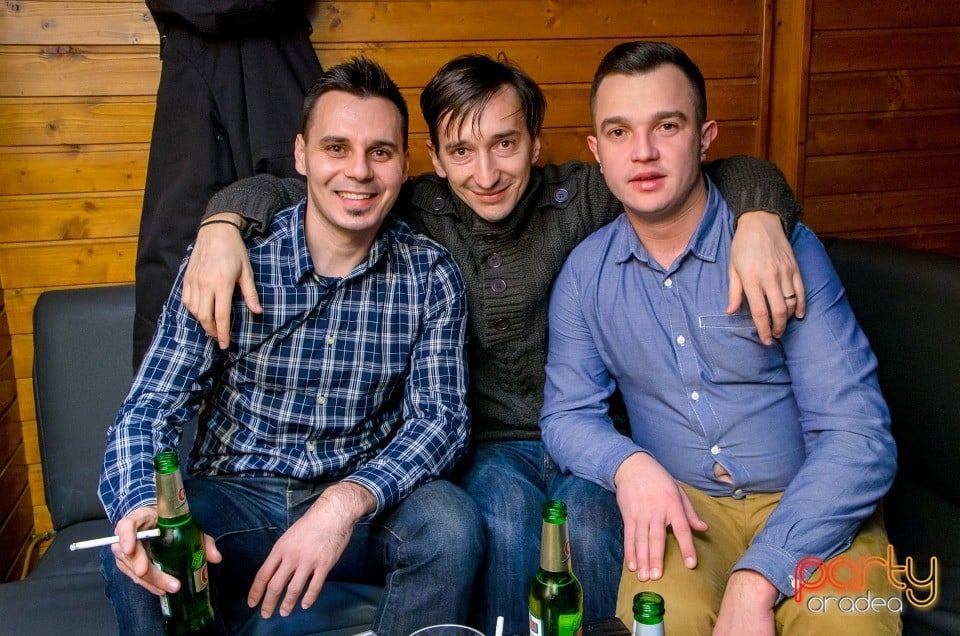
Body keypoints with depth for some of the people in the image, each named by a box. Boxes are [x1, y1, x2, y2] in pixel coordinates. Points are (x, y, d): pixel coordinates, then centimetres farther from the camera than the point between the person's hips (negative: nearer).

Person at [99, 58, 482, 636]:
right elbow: (151, 409, -10)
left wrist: (347, 502, -29)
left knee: (450, 521, -28)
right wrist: (139, 506, -33)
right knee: (139, 561, -30)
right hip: (235, 498, -1)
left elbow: (440, 417, -10)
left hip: (367, 503, 1)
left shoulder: (431, 274, -4)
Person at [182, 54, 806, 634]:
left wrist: (759, 216, -28)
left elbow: (735, 171, -5)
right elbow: (276, 189, 2)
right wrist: (222, 222, -20)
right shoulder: (417, 212, -2)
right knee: (506, 515, -32)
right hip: (490, 445, 0)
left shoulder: (580, 197, -5)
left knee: (594, 528, -31)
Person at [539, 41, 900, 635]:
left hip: (809, 507, -1)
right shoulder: (585, 273, 1)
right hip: (679, 503, 1)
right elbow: (567, 413, 8)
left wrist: (756, 579, -26)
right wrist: (629, 463, -16)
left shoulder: (785, 247, -11)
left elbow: (859, 435, -16)